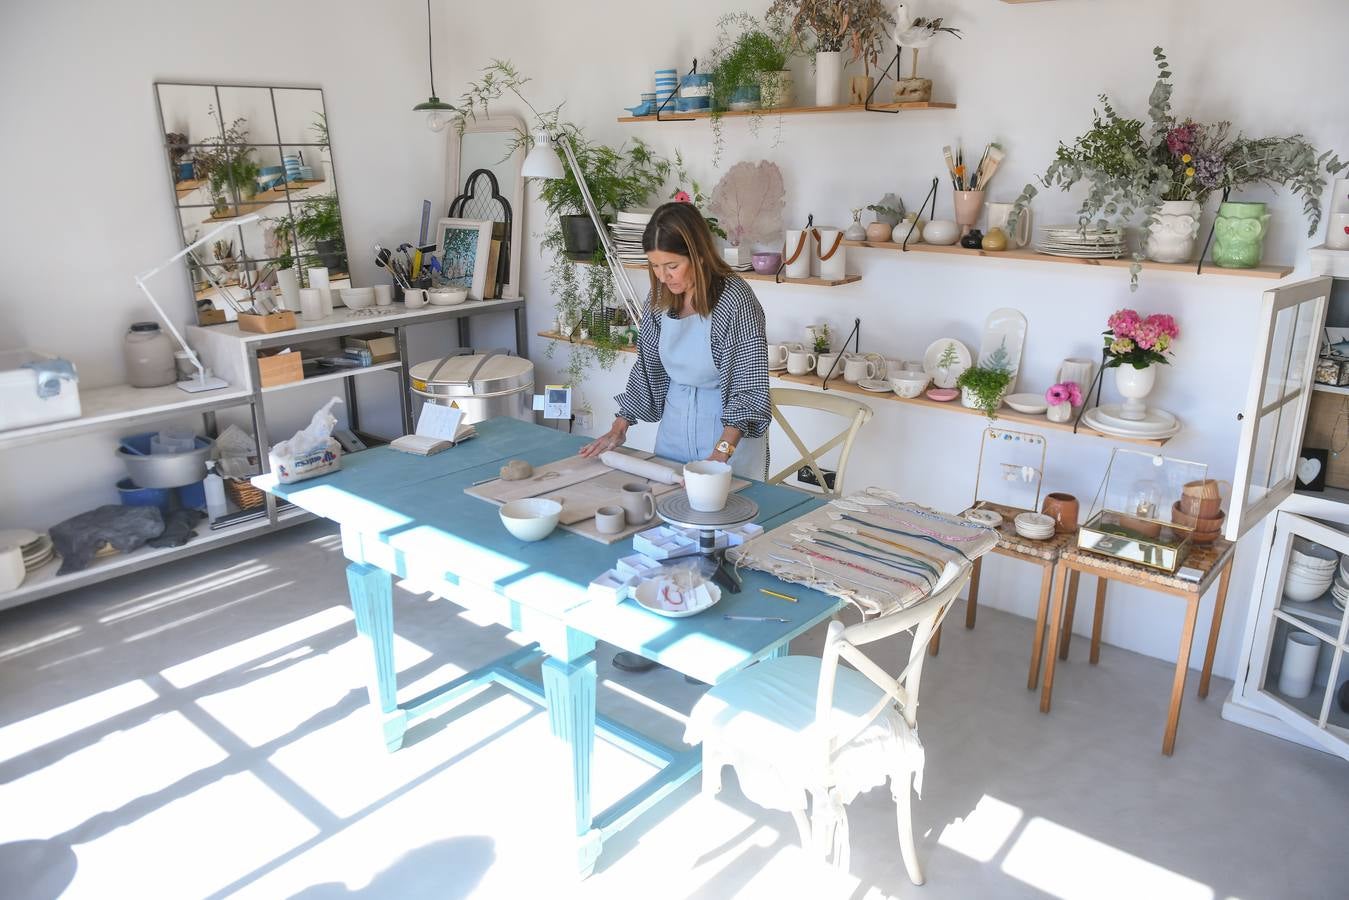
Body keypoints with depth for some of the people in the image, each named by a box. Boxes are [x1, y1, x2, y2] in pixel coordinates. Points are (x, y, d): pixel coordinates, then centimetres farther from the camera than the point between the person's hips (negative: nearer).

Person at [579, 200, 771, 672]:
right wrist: (619, 428, 2)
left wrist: (721, 454, -29)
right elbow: (646, 368, 9)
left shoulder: (735, 299, -21)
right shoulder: (660, 300, -2)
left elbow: (749, 387, -21)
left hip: (727, 430, -6)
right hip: (674, 423, 6)